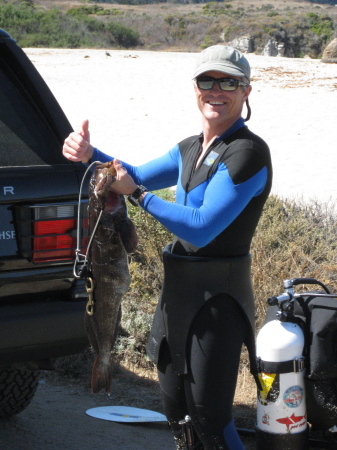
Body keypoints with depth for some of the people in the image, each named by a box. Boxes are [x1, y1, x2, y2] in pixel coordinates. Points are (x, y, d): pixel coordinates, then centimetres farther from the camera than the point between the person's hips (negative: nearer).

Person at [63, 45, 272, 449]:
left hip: (217, 296, -9)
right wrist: (90, 154, 3)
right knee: (176, 410, 18)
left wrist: (137, 194, -16)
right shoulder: (190, 149, 11)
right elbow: (138, 177, 21)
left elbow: (202, 228, -23)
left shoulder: (248, 153, -17)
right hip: (177, 290, 9)